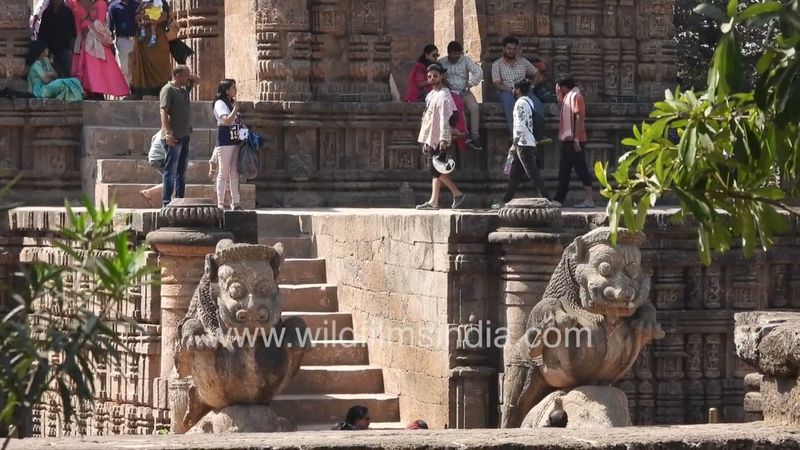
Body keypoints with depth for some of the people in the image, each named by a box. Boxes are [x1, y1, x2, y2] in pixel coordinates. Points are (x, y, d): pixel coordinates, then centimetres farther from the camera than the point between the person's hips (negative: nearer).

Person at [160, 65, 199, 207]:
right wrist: (168, 133, -25)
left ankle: (179, 200, 16)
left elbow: (196, 80, 33)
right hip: (173, 137, -9)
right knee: (170, 170, -8)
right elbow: (164, 112, -17)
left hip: (184, 136, 9)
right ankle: (167, 202, -7)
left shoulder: (184, 89, 16)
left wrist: (189, 77, 12)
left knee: (181, 171, 12)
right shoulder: (168, 89, -9)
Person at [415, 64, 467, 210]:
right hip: (431, 139, 9)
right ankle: (434, 201, 5)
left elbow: (445, 119, -19)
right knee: (435, 170, 6)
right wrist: (425, 142, 22)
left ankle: (457, 193, -3)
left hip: (439, 139, -9)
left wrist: (443, 140, -25)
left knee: (434, 168, -10)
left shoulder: (444, 96, -12)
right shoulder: (431, 95, 18)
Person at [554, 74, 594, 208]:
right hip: (567, 139, 10)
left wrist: (576, 139, -23)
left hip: (575, 140, -10)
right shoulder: (567, 96, 15)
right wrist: (558, 92, 15)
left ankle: (589, 200, -9)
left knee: (581, 169, -9)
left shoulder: (576, 96, -12)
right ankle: (559, 199, 17)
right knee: (564, 171, 12)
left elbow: (579, 118, -19)